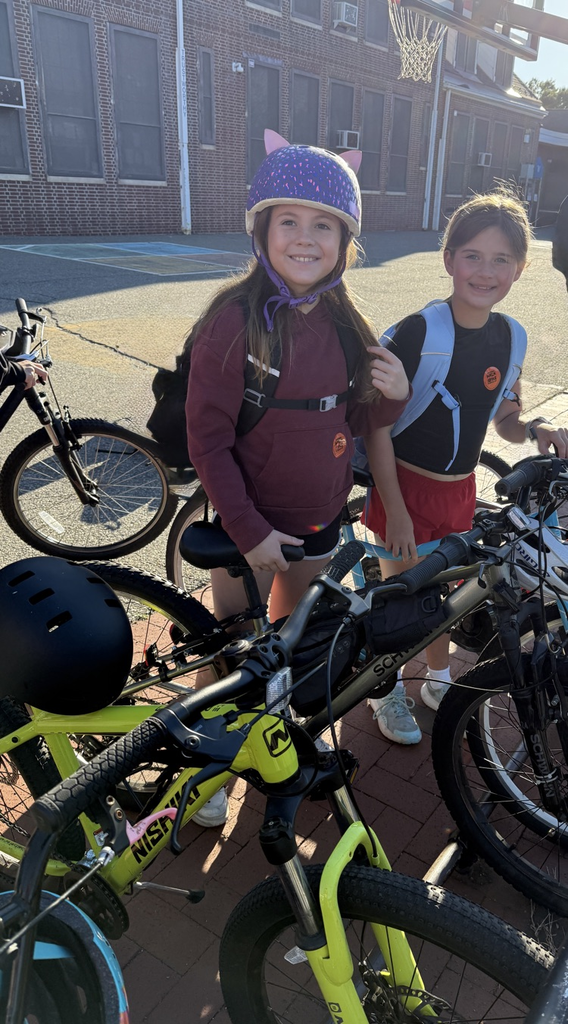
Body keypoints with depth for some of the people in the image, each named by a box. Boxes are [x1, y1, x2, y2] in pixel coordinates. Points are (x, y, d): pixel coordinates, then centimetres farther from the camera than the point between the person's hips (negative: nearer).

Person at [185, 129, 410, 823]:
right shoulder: (235, 320, -19)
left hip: (318, 520, 6)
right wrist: (249, 531, -18)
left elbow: (355, 422, 7)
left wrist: (393, 395, -14)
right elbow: (207, 440, -17)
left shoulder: (342, 322, -1)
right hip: (250, 528, -5)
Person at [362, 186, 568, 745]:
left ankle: (438, 681, 44)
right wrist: (394, 509, -18)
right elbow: (378, 424, -17)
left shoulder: (511, 337, 0)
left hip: (460, 489, 5)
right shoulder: (417, 331, -19)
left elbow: (505, 421, 10)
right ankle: (388, 689, 35)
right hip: (405, 488, -5)